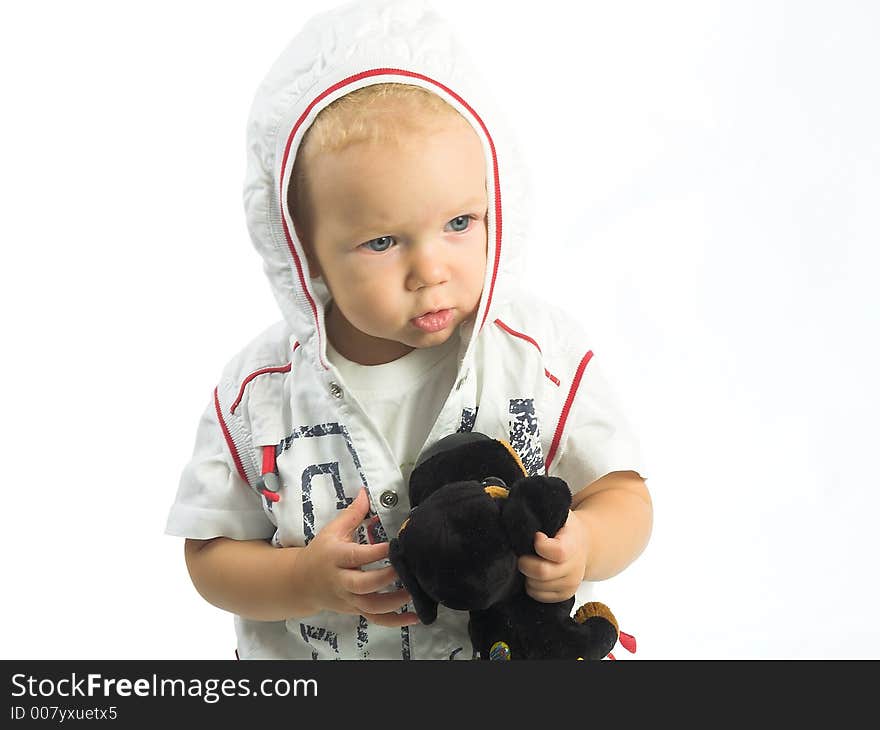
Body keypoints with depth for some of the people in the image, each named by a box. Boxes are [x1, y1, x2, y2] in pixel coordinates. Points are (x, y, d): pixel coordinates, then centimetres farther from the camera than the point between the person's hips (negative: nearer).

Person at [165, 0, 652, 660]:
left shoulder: (543, 353, -14)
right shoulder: (259, 395, -13)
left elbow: (623, 495, -8)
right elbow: (210, 557, -5)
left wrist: (585, 544, -29)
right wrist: (306, 580, -23)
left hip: (517, 644, 0)